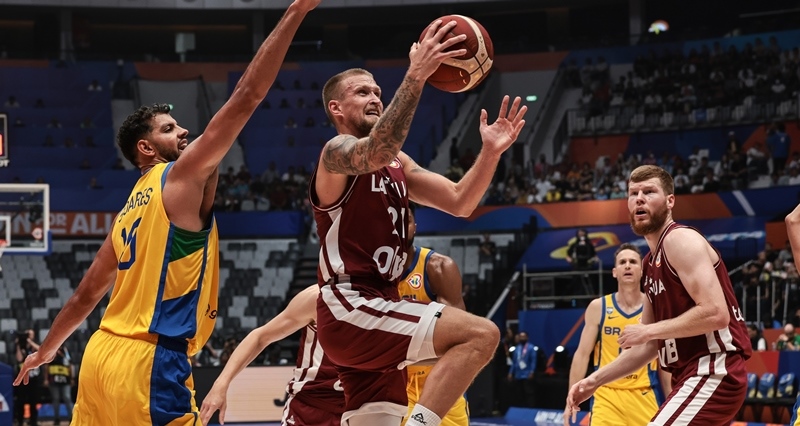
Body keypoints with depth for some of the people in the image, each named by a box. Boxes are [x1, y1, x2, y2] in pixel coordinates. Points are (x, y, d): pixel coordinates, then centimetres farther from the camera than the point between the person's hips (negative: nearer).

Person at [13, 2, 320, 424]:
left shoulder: (131, 208, 19)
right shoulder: (181, 177, -4)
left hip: (102, 356, 10)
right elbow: (246, 97, -10)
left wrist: (47, 350, 40)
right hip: (147, 362, -9)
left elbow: (86, 294, 26)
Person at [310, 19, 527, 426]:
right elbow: (376, 153, -30)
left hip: (377, 311, 9)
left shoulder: (398, 163, 21)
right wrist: (415, 76, -38)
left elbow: (459, 202, 15)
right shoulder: (337, 152, -6)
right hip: (350, 312, -9)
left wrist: (490, 152, -2)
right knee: (481, 334, -20)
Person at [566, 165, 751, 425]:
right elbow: (650, 346, 23)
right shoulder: (651, 263, 19)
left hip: (712, 374, -11)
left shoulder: (680, 239, -11)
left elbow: (715, 313, -23)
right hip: (695, 377, 11)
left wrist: (648, 330, -16)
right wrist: (595, 380, 16)